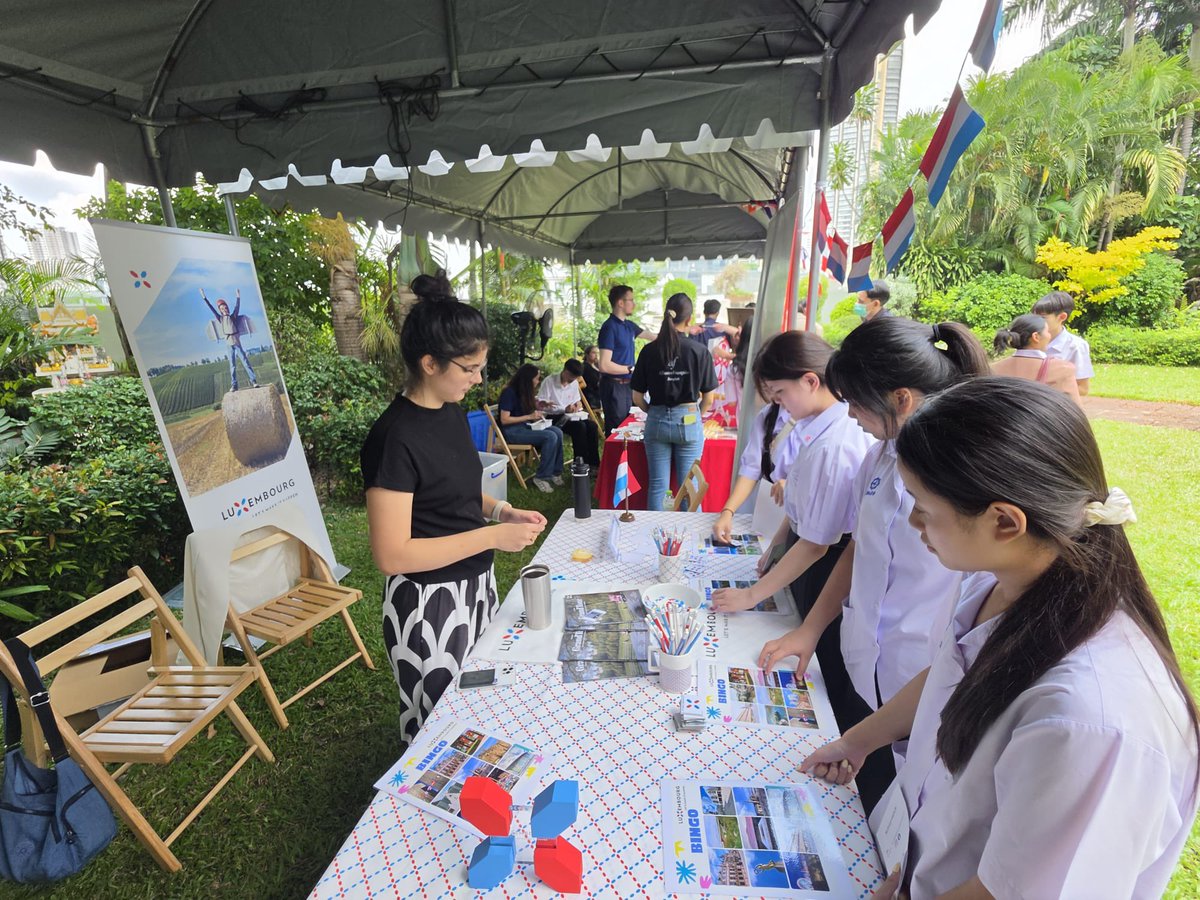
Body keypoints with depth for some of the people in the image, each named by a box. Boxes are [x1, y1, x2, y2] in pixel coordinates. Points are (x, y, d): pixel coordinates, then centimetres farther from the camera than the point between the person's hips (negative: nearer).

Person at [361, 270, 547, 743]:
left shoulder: (453, 413, 3)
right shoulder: (395, 436, -23)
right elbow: (392, 555, -24)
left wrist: (501, 510, -1)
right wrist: (494, 536, -23)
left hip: (475, 586, 8)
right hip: (429, 604, -8)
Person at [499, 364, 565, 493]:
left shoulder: (525, 392, 10)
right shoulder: (509, 392, -14)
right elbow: (504, 420, -18)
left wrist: (536, 415, -4)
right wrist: (529, 417, -19)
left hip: (525, 426, 8)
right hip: (512, 431, -8)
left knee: (557, 431, -15)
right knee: (550, 437, -26)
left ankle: (555, 472, -11)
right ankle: (541, 477, -17)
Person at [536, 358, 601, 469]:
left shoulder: (574, 383, 8)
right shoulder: (549, 382, -10)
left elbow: (578, 402, 19)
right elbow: (540, 405, -12)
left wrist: (578, 406, -7)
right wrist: (564, 409, -23)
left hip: (569, 417, 6)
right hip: (553, 418, -6)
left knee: (592, 425, -19)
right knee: (580, 426, -30)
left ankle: (593, 462, -15)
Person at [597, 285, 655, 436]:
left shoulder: (629, 325, 8)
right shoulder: (610, 327, -16)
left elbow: (650, 336, 25)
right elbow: (604, 365, -22)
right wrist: (631, 369, -14)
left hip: (626, 385, 9)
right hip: (614, 387, -9)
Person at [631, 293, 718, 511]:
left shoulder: (649, 350, -2)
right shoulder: (699, 351, -7)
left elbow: (637, 397, 0)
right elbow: (708, 398, -2)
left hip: (657, 422, 2)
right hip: (689, 422, -1)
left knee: (657, 486, 10)